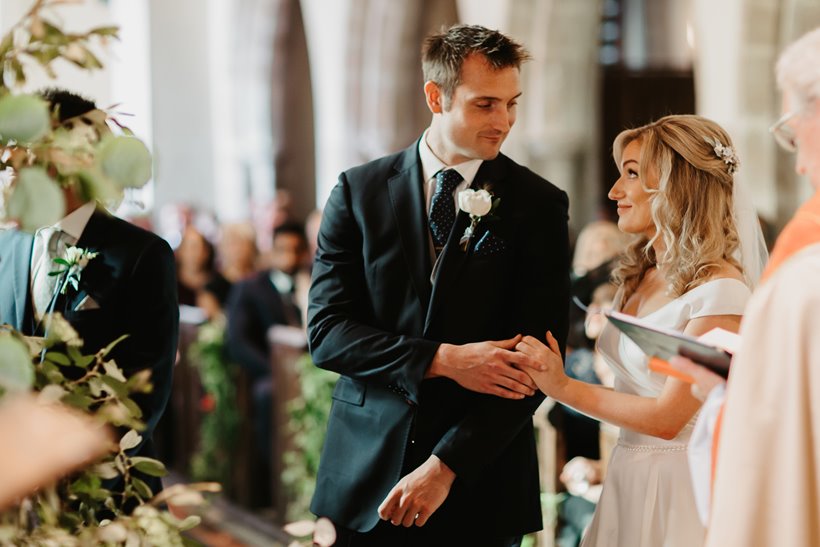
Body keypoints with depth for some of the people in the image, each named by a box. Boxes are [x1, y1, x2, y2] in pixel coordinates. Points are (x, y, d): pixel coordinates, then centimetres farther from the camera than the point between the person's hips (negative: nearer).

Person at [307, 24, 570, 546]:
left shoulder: (539, 204, -3)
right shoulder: (360, 190, 0)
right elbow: (327, 332, -5)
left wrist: (446, 467, -15)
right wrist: (443, 360, -18)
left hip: (480, 480, -1)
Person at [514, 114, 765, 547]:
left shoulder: (720, 291, -17)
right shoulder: (638, 277, 8)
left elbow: (666, 418, -17)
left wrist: (563, 388, -11)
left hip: (679, 489, -7)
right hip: (626, 478, 7)